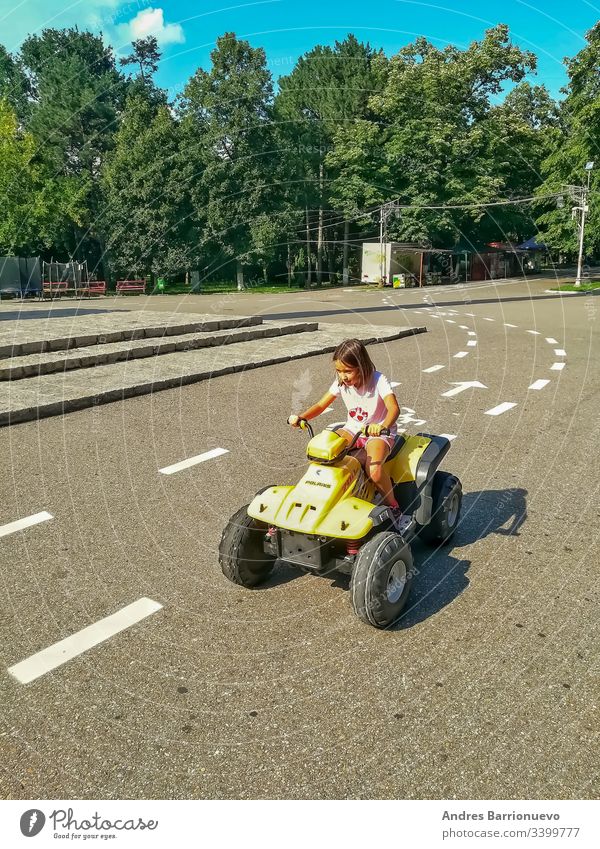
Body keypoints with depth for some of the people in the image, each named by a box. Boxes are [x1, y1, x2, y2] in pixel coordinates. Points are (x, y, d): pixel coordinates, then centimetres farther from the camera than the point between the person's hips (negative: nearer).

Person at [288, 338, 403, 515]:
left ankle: (393, 506, -6)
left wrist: (383, 426, -55)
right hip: (353, 429, 5)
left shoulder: (378, 381, -20)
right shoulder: (341, 382, -5)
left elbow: (394, 408, -33)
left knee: (374, 470, -33)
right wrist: (300, 417, -22)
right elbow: (321, 405, -2)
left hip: (379, 433, -5)